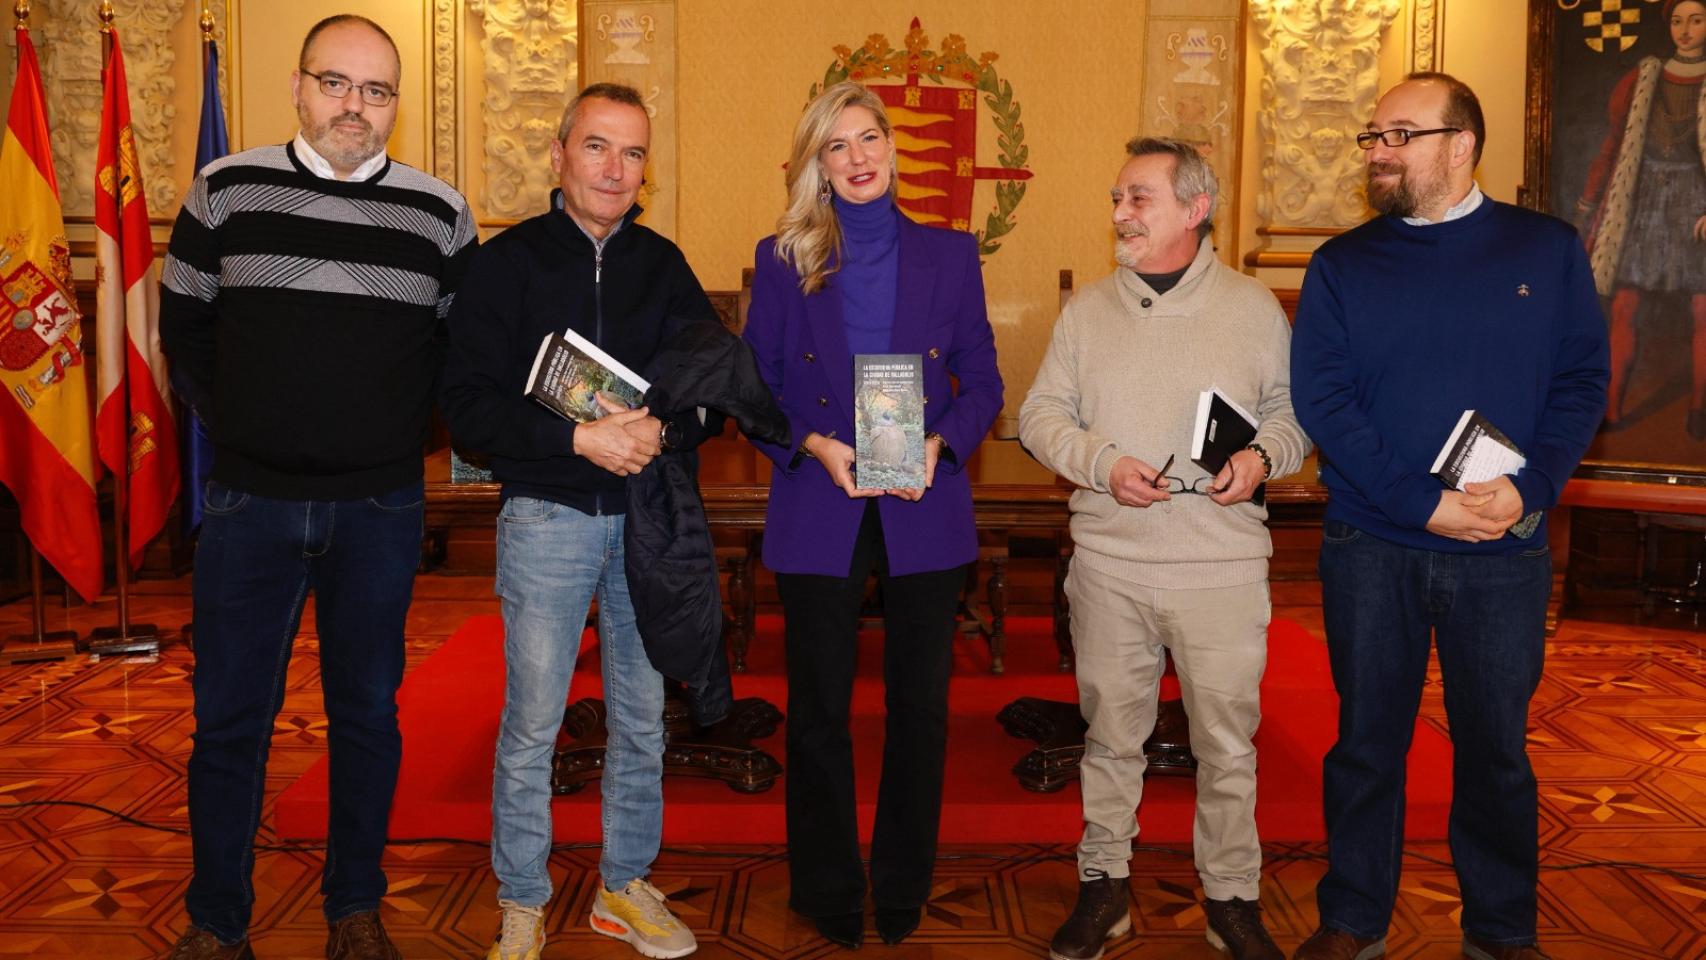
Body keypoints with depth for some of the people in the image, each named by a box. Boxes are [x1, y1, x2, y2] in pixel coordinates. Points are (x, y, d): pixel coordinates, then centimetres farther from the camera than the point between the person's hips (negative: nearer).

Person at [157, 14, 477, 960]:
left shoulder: (439, 212, 1)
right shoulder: (225, 189, 2)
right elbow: (183, 326, 11)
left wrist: (396, 427, 4)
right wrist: (236, 422, 6)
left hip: (380, 509, 0)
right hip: (249, 501, 0)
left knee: (367, 710, 10)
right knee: (229, 715, 6)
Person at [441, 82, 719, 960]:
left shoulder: (663, 265, 9)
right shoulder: (508, 263, -1)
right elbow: (467, 403, -8)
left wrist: (664, 431, -14)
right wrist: (576, 438, -20)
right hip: (548, 517, -3)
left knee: (642, 717, 11)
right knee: (532, 724, 3)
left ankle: (625, 886, 28)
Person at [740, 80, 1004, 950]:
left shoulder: (950, 254, 6)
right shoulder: (782, 259, 3)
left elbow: (983, 381, 5)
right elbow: (753, 385, 3)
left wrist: (939, 444, -12)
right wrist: (814, 445, -13)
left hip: (925, 512, 1)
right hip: (817, 514, -1)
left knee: (919, 704, 9)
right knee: (819, 707, 8)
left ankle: (903, 891, 27)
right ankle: (826, 892, 26)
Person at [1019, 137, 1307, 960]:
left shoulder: (1253, 308, 4)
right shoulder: (1088, 309, 7)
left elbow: (1294, 409, 8)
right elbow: (1040, 414, 7)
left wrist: (1263, 455, -12)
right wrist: (1103, 464, -9)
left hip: (1222, 566, -1)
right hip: (1108, 563, 2)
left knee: (1227, 743, 6)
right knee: (1110, 734, 11)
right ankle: (1103, 883, 27)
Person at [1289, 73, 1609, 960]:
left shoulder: (1547, 251, 4)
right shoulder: (1341, 264, 2)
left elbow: (1583, 381, 2)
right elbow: (1320, 398, -6)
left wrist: (1530, 487, -15)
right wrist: (1420, 503, -16)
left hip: (1504, 552, 0)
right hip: (1370, 547, 0)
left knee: (1496, 745, 11)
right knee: (1367, 738, 9)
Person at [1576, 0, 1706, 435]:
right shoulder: (1642, 79, 6)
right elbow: (1614, 144, 9)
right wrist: (1588, 201, 6)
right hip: (1643, 202, 2)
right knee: (1623, 307, -2)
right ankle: (1612, 405, 3)